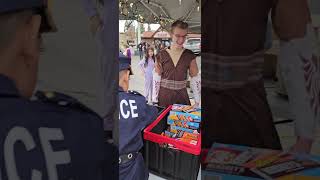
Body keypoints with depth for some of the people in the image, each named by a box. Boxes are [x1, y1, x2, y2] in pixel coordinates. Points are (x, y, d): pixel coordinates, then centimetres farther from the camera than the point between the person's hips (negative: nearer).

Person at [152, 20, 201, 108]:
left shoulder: (190, 56, -3)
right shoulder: (161, 55, -5)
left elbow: (196, 80, 1)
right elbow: (156, 79, -3)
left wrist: (197, 101, 0)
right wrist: (154, 101, -4)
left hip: (182, 97, 1)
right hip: (164, 97, -1)